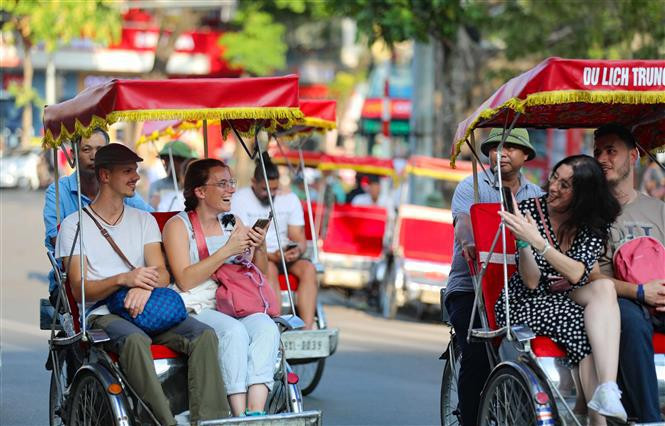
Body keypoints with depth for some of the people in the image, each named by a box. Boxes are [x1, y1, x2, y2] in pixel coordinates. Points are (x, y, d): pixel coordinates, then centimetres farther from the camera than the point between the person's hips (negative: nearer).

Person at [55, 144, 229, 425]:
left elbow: (162, 274, 8)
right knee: (135, 339, -39)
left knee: (204, 335, -25)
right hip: (102, 315, -4)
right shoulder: (75, 225, 8)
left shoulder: (144, 220, 22)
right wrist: (123, 279, -22)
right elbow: (79, 289, -3)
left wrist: (145, 286, -18)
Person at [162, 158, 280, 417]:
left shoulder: (233, 223, 20)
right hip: (197, 308, -5)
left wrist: (260, 248, 1)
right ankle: (240, 415, -39)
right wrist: (227, 251, -13)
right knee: (234, 331, -35)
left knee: (266, 327, -29)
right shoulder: (178, 226, 3)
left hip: (236, 306, 5)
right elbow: (185, 281, -10)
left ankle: (256, 411, -42)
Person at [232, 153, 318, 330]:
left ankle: (307, 327, -37)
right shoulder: (239, 199, -4)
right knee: (269, 268, -36)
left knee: (308, 268, -26)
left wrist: (297, 250, -19)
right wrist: (271, 256, -25)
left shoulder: (290, 199, 10)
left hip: (285, 256, 4)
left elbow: (299, 239, 6)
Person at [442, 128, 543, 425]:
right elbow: (463, 221, -12)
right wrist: (468, 243, -36)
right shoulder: (472, 187, 7)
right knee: (476, 356, -18)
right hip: (469, 287, -3)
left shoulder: (534, 194, 17)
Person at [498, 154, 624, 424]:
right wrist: (523, 242, -31)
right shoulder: (530, 210, -8)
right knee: (588, 330, -30)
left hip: (567, 301, 3)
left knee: (603, 287, -30)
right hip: (524, 304, -3)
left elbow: (578, 275, -19)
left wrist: (538, 242, -30)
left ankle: (607, 393, -45)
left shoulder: (595, 224, -1)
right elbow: (532, 283, -14)